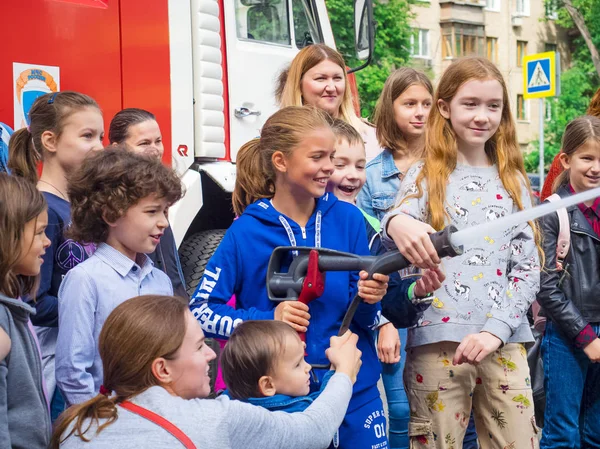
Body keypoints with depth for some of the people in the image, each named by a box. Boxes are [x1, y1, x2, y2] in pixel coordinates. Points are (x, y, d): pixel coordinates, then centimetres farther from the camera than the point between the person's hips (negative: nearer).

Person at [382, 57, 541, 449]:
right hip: (438, 341, -2)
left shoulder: (512, 181, 11)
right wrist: (395, 222, -38)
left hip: (504, 342, 2)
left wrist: (495, 330, -10)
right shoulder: (425, 176, 5)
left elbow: (528, 268, 5)